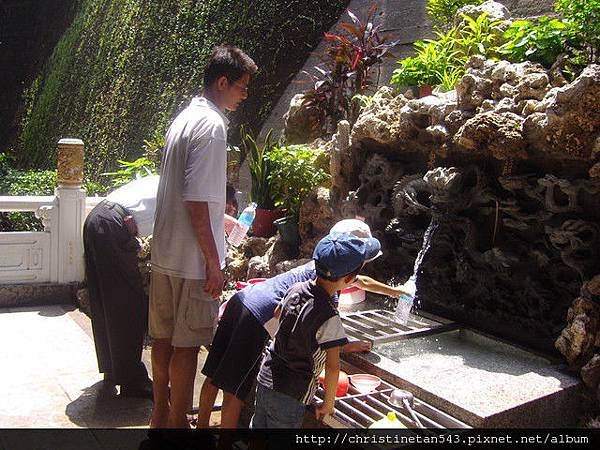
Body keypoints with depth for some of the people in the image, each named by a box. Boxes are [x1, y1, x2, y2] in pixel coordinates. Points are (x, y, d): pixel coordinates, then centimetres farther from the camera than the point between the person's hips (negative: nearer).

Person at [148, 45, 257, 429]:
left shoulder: (185, 117, 13)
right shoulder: (212, 125, -16)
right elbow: (197, 202, -22)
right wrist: (214, 263, -18)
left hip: (165, 253, 9)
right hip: (193, 259, -9)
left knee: (165, 337, 18)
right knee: (187, 344, 3)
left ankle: (161, 414, 33)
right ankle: (177, 423, 18)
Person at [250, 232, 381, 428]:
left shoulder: (296, 289, -6)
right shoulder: (329, 318, -26)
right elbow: (332, 367, -20)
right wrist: (328, 403, -6)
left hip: (266, 376, 7)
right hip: (289, 396, -7)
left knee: (258, 425, 23)